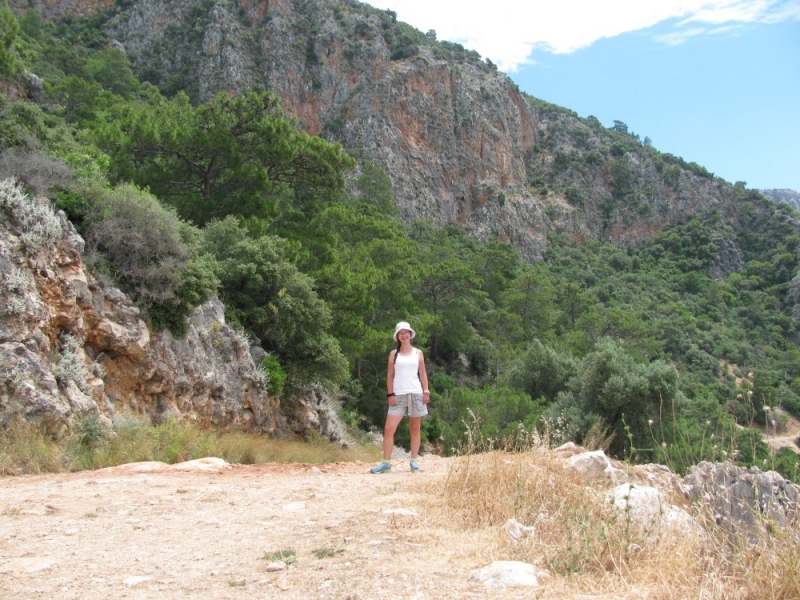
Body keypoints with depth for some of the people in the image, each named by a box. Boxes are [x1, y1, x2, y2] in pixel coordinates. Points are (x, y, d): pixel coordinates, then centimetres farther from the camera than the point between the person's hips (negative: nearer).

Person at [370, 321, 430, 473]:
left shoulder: (418, 353, 10)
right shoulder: (394, 354, 8)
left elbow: (423, 373, 10)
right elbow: (390, 375, 6)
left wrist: (426, 391, -1)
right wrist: (390, 394, -3)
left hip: (416, 394, 1)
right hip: (398, 395, -1)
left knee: (415, 429, 5)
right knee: (389, 429, -9)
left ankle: (414, 460, 13)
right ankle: (386, 463, -4)